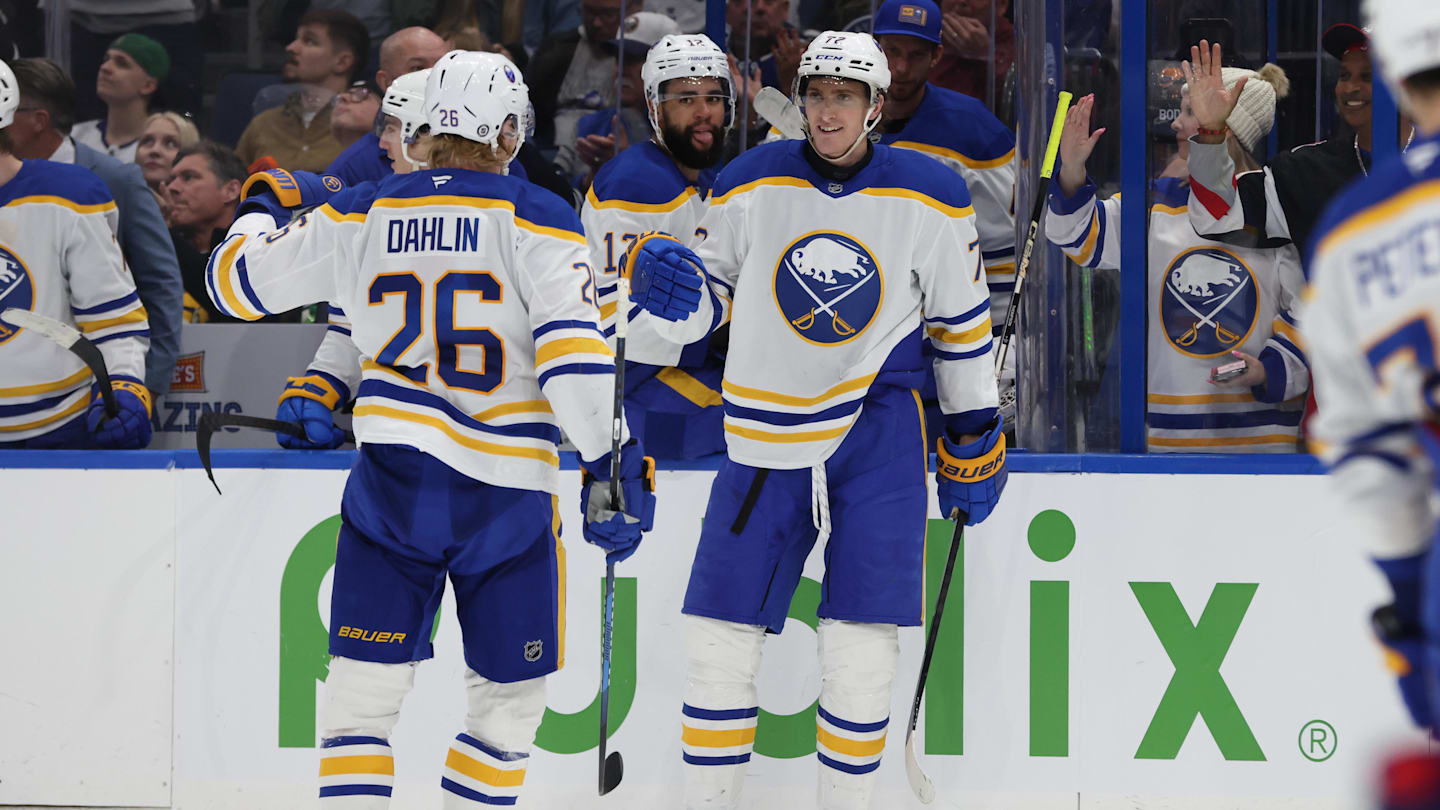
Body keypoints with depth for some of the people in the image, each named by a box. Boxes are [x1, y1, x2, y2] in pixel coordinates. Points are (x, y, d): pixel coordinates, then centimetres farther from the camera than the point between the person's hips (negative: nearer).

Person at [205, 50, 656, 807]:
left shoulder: (359, 216, 5)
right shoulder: (536, 220, -4)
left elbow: (241, 281, 16)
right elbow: (574, 348, -16)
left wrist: (255, 222, 38)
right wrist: (613, 462, -15)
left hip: (392, 480, 2)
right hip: (507, 493, -2)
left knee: (363, 688, 3)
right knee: (511, 696, 14)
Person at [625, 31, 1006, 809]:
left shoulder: (929, 198, -2)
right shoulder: (749, 184, -1)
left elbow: (962, 320, 9)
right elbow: (706, 303, 6)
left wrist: (974, 436, 11)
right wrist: (665, 288, -17)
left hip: (877, 431, -1)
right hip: (765, 433, 1)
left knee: (859, 647, -7)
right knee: (719, 641, 0)